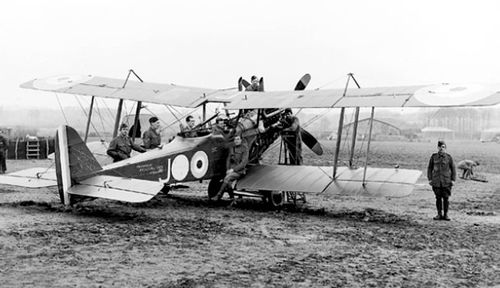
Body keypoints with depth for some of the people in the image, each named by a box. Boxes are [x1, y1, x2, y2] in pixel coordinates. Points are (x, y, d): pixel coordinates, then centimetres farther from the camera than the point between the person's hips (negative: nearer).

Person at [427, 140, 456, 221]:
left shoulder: (448, 157, 1)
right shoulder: (434, 157, 3)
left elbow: (453, 168, 7)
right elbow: (429, 168, 9)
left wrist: (453, 180, 1)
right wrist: (430, 179, 3)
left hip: (446, 181, -1)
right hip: (436, 181, 1)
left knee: (446, 198, 1)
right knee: (438, 198, 5)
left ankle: (445, 214, 12)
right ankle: (439, 214, 15)